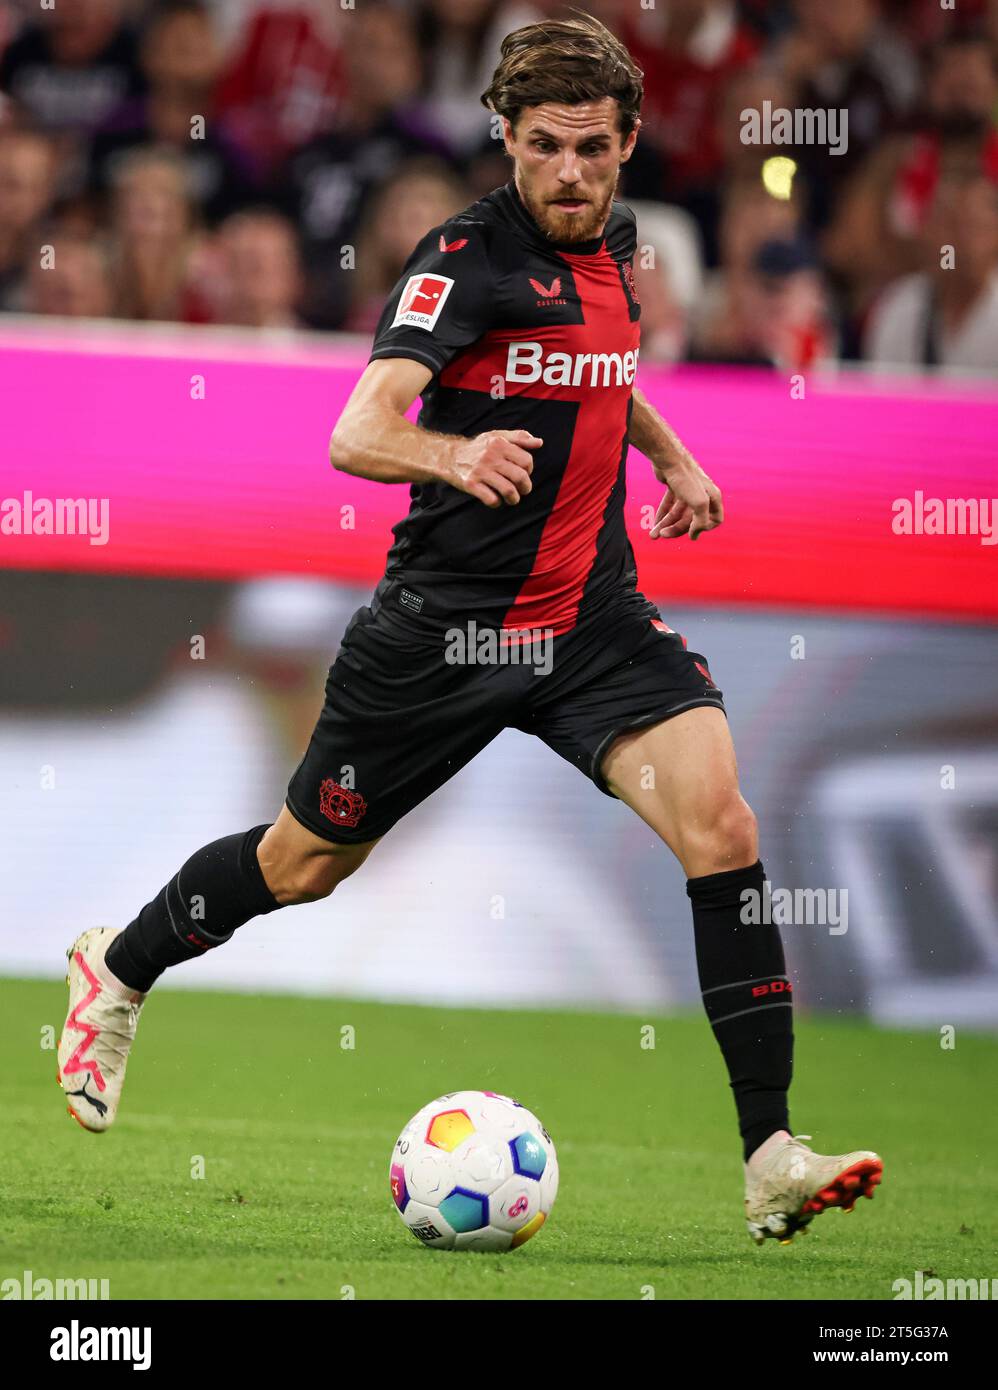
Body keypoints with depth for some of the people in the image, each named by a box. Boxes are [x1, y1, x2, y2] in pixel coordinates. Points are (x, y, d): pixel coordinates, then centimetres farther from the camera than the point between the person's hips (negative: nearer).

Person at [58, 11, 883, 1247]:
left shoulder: (613, 242, 6)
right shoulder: (467, 256, -16)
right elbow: (358, 434, -30)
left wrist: (672, 454, 16)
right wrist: (454, 455, -50)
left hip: (592, 614, 5)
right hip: (447, 624, -5)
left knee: (720, 826, -18)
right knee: (305, 862, 13)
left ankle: (771, 1160, -19)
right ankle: (117, 972, 44)